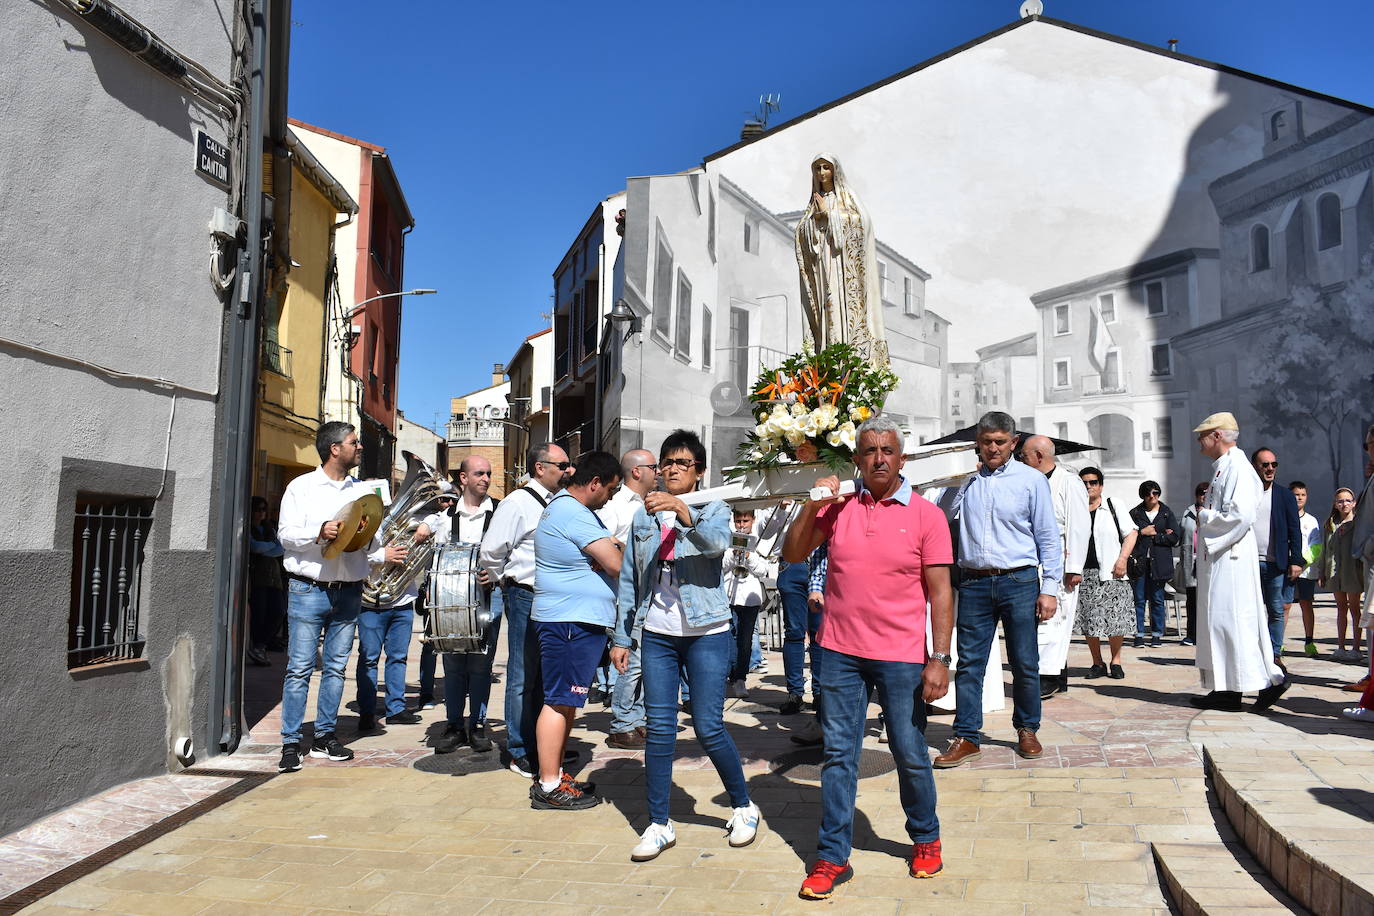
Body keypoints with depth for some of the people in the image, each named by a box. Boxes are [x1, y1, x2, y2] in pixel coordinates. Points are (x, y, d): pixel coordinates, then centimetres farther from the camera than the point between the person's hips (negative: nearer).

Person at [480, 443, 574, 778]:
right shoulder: (517, 503, -9)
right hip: (525, 599, -7)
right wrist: (510, 583, 1)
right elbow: (490, 553, -10)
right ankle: (520, 753, 11)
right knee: (523, 677, 1)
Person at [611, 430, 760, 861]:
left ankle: (744, 807, 21)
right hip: (656, 635, 3)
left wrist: (681, 510, -39)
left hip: (706, 633, -3)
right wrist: (622, 638, 10)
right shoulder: (644, 517, 12)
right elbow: (629, 581, 14)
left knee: (709, 728, -2)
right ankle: (659, 825, 13)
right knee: (659, 729, 2)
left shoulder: (713, 509, 1)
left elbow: (718, 542, -23)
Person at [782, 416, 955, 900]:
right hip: (840, 651, 2)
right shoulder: (838, 506, 4)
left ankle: (926, 839, 34)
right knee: (838, 755, 8)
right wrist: (812, 506, -6)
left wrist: (940, 658, -9)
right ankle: (832, 857, 18)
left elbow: (940, 592, -4)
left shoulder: (926, 515, -3)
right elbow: (793, 554, 7)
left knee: (911, 755, 9)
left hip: (901, 657, -2)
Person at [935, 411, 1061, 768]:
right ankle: (966, 738, 9)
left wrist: (1049, 588, -3)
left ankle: (1027, 730, 24)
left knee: (1024, 663, 6)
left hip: (1019, 581, -2)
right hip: (974, 583, 2)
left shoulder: (1032, 480, 3)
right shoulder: (965, 481, 10)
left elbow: (1048, 537, 2)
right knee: (969, 662, 2)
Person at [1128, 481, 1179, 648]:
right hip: (1139, 562, 0)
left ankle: (1157, 634, 10)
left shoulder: (1167, 513, 9)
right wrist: (1142, 532, -9)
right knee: (1139, 599, -2)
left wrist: (1154, 535, -4)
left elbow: (1174, 538, 0)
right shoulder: (1135, 513, 10)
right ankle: (1139, 634, 2)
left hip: (1159, 563, 0)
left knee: (1157, 599, 2)